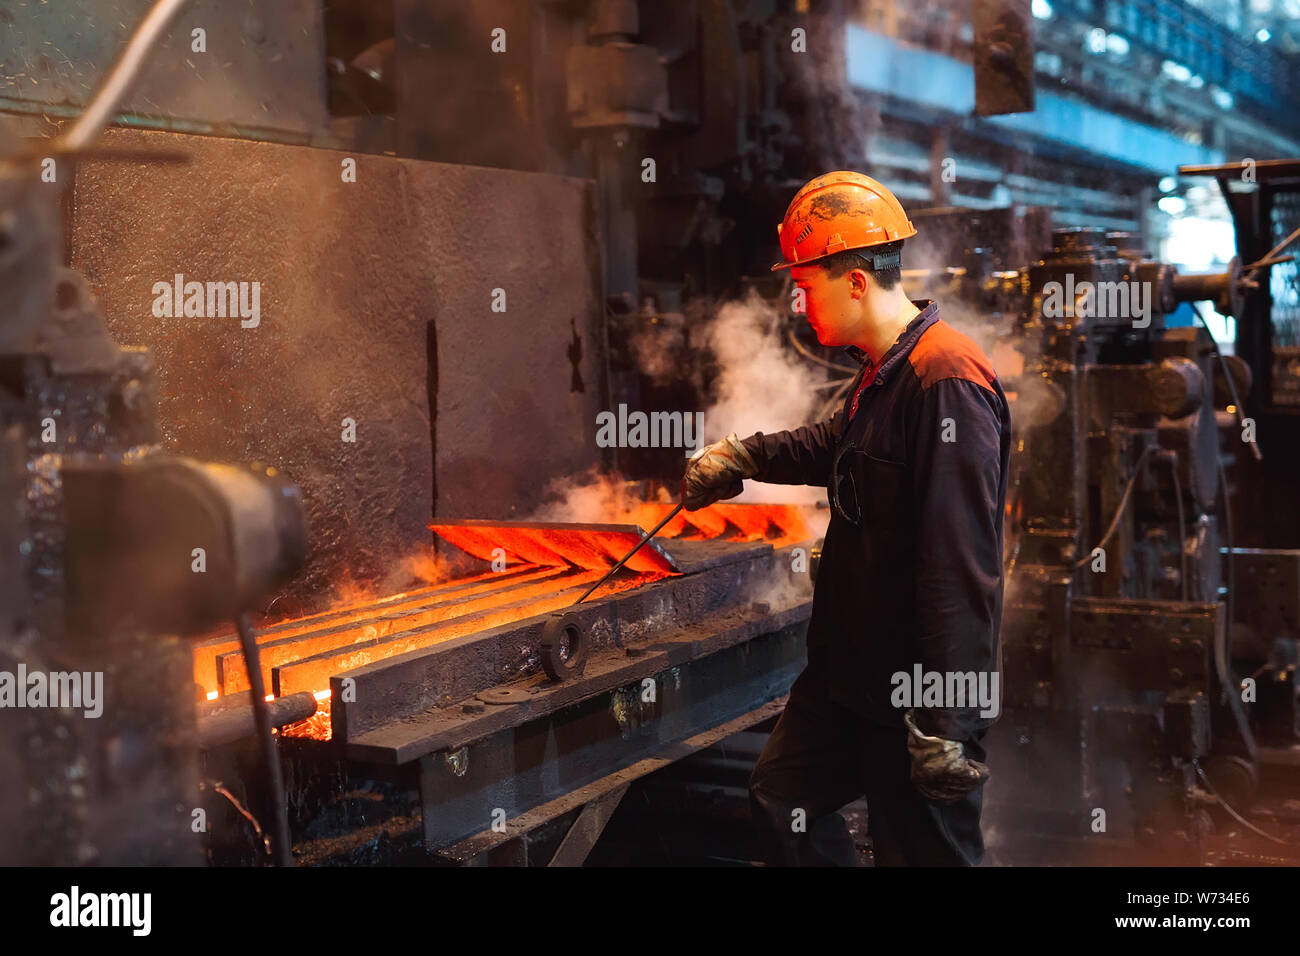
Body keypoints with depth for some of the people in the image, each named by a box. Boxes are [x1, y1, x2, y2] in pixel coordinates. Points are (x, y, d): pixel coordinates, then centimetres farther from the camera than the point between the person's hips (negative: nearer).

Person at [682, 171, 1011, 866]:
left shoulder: (947, 381, -24)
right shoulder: (880, 371, 9)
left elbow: (961, 567, -28)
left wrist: (945, 722, -27)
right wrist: (742, 457, 39)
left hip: (916, 685, -10)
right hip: (849, 666, 10)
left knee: (919, 850, 2)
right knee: (781, 799, 19)